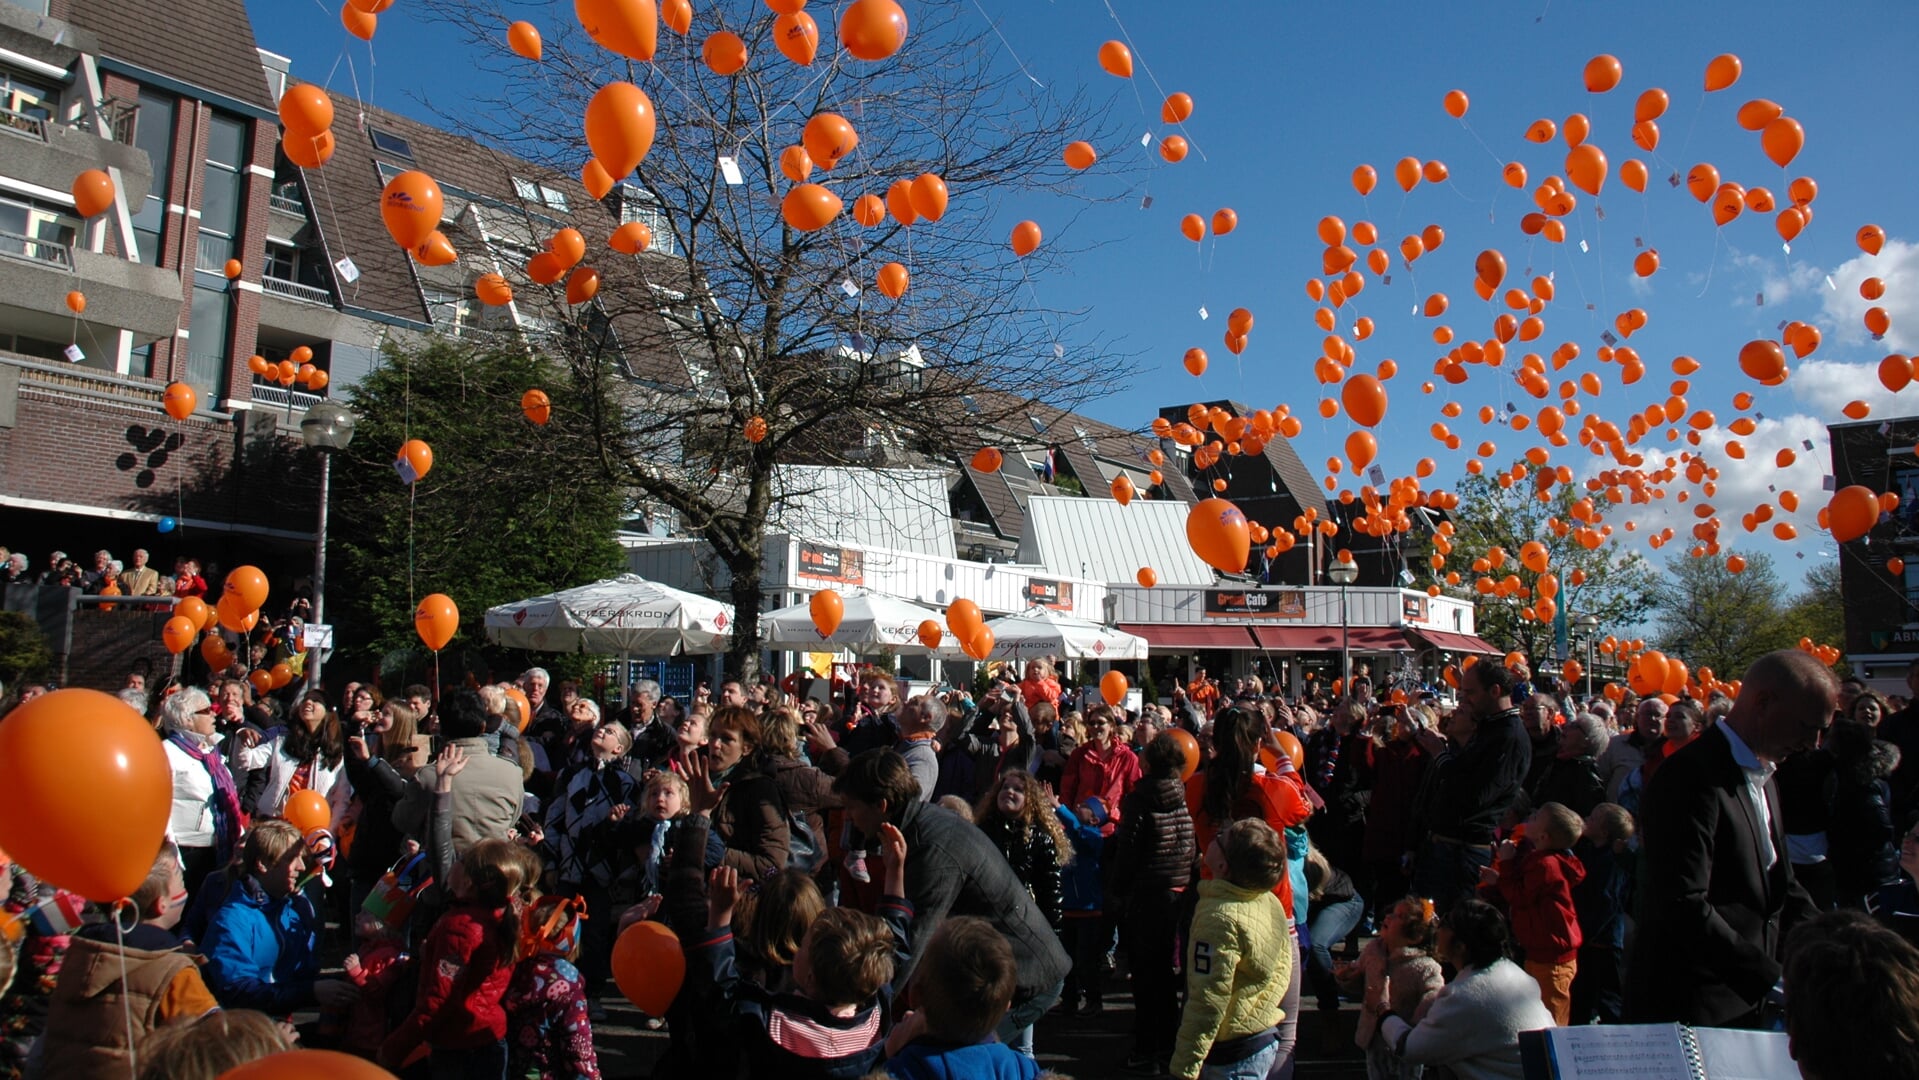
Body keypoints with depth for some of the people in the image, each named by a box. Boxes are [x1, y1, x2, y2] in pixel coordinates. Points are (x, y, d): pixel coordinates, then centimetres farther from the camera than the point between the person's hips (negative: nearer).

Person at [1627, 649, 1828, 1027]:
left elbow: (1780, 886, 17)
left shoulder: (1762, 776, 14)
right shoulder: (1693, 776, -19)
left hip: (1749, 1003, 9)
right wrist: (1776, 981, -23)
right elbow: (1684, 909, -25)